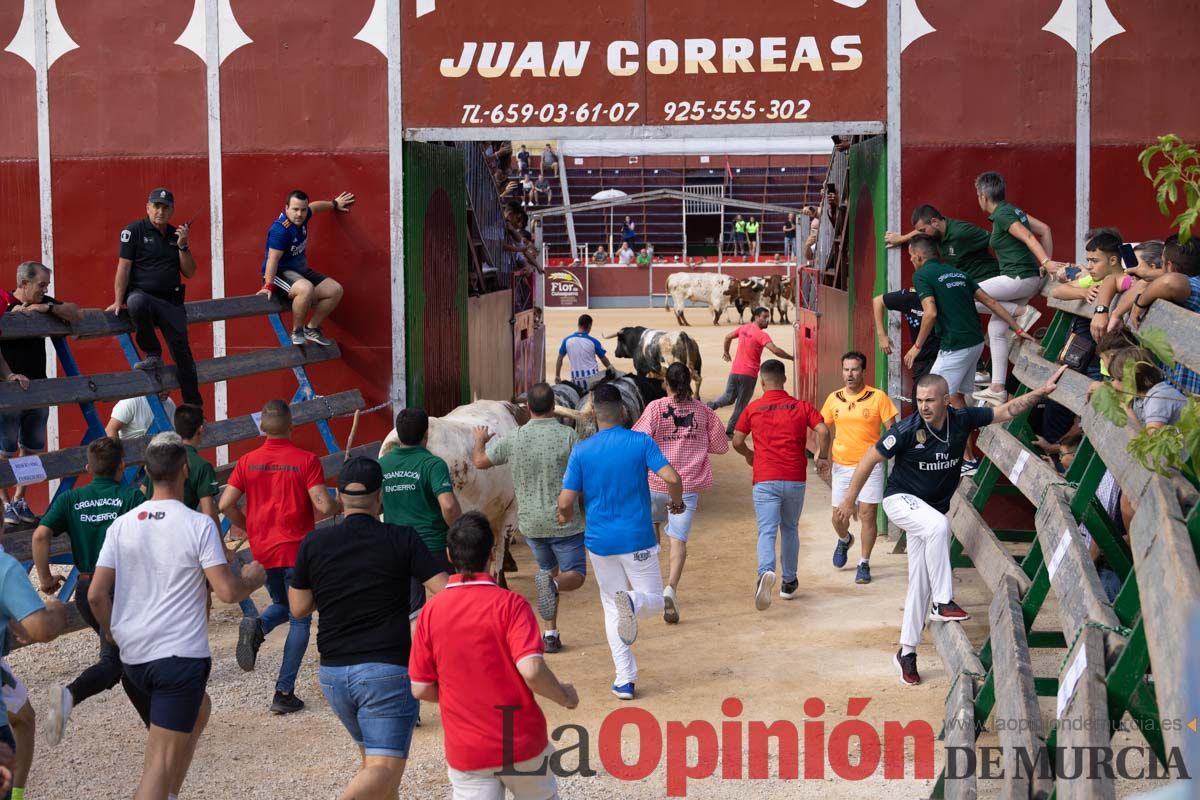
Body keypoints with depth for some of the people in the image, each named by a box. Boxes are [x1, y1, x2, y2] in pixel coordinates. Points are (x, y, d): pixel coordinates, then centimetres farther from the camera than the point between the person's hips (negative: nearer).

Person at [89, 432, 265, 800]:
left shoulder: (122, 524, 2)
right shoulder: (198, 525, -11)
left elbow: (96, 594, 1)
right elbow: (227, 592, -15)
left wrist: (112, 632, 20)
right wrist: (253, 578, 7)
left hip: (133, 656, 6)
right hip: (181, 655, -6)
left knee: (198, 710, 30)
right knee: (162, 759, -3)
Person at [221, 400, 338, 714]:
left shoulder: (248, 461, 1)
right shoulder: (306, 460, -10)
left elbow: (226, 504, -2)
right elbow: (323, 506, -17)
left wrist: (246, 525, 16)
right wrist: (340, 505, 5)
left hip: (262, 549, 4)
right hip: (297, 549, -4)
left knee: (281, 605, 26)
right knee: (300, 619, 7)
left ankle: (255, 627, -7)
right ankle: (284, 693, 1)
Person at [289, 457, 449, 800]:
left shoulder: (314, 543, 1)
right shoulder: (402, 540, -6)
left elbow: (299, 608, 8)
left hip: (333, 672, 5)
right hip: (387, 670, -5)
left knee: (373, 759, 23)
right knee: (385, 769, -8)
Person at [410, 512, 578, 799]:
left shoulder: (431, 611, -3)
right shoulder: (509, 603, -11)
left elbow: (421, 689, 0)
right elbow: (531, 670, -22)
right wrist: (564, 696, -3)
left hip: (465, 752, 1)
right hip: (522, 743, -1)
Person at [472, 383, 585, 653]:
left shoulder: (512, 438, -6)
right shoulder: (567, 436, -14)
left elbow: (480, 461, 9)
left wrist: (480, 440, 29)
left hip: (530, 522, 4)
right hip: (563, 521, -3)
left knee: (549, 571, 23)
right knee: (575, 575, 8)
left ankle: (550, 634, 18)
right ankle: (553, 584, -27)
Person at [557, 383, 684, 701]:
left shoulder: (581, 451, -3)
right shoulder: (641, 442, -5)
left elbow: (565, 502, -7)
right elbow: (672, 478, -16)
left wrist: (566, 516, 16)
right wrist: (677, 503, 5)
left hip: (600, 541, 2)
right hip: (637, 538, -2)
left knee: (612, 609, 15)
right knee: (654, 601, 12)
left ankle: (625, 679, 8)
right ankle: (633, 601, -25)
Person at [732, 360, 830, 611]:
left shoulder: (753, 408, 2)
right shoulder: (801, 406, 4)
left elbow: (737, 441, 3)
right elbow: (823, 431, -7)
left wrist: (749, 455, 24)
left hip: (765, 480, -2)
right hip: (795, 479, 2)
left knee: (767, 531, -7)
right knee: (790, 529, 20)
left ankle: (766, 572, -35)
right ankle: (789, 583, 28)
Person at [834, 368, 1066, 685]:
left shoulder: (962, 420, -10)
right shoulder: (907, 430, -21)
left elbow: (1007, 411, -2)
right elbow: (870, 460, -12)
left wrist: (1042, 391, -11)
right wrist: (850, 500, -7)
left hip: (931, 509, 5)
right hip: (900, 500, -5)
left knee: (920, 581, 5)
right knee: (939, 525, -36)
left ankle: (907, 651, 14)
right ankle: (942, 602, -27)